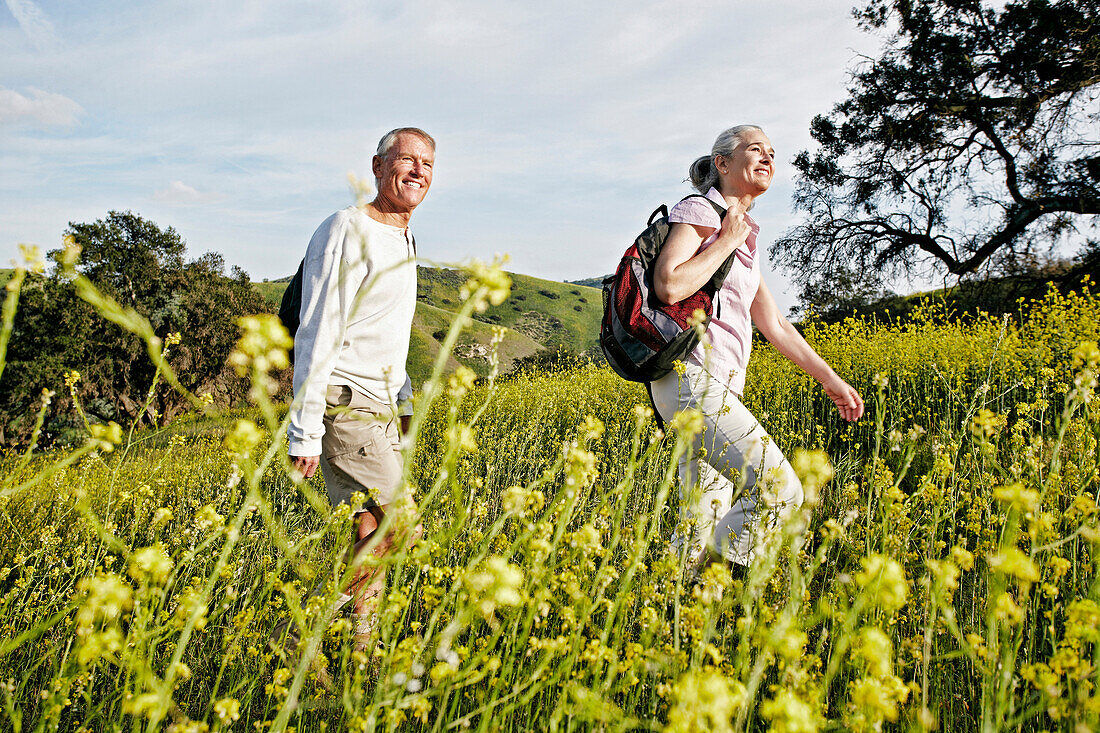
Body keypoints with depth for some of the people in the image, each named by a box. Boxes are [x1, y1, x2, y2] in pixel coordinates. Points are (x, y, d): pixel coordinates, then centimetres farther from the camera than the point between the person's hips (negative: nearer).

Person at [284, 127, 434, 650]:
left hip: (380, 409, 9)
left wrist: (403, 398, 26)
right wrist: (305, 433, -20)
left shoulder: (404, 240, 16)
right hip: (346, 405, -9)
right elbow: (316, 336, -17)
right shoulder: (346, 231, -13)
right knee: (399, 524, -13)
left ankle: (359, 645, 20)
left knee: (371, 529, 10)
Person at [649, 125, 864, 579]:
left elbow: (775, 325, 25)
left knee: (700, 537, 6)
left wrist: (829, 379, 24)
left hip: (718, 389, 9)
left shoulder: (748, 243, 23)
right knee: (780, 492, -16)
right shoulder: (699, 210, -2)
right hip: (694, 378, -9)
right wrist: (726, 241, -7)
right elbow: (669, 286, -19)